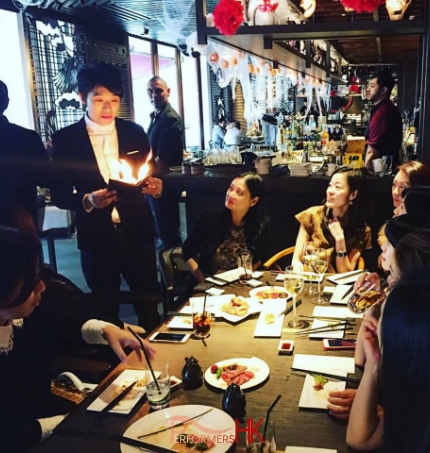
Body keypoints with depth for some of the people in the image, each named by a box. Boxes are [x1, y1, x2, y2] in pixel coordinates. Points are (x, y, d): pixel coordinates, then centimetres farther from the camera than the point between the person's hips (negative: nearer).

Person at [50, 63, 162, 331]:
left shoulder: (135, 132, 3)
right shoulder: (65, 139, -3)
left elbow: (150, 176, 9)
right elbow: (59, 195, -2)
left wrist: (156, 186, -14)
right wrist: (87, 200, -22)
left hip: (138, 234, 2)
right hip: (97, 238, -1)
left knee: (149, 305, 11)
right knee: (106, 311, 14)